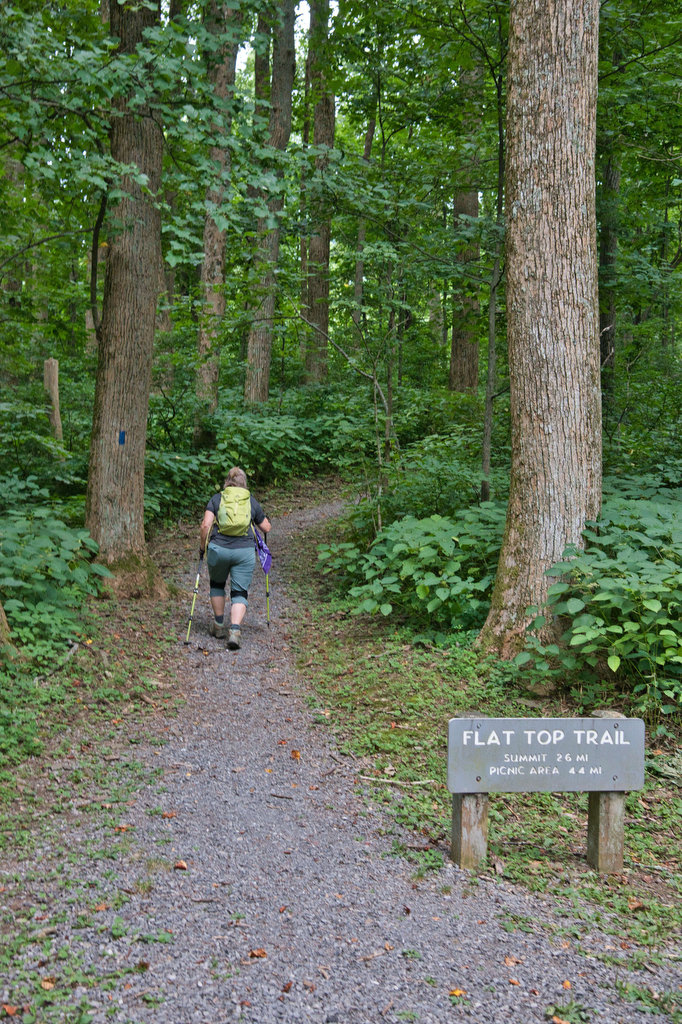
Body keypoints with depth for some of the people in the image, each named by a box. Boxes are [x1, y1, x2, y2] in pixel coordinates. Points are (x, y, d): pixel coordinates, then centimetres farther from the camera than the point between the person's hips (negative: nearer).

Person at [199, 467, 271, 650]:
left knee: (217, 585, 24)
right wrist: (265, 519, 39)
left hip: (218, 549, 0)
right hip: (244, 551, 0)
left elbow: (206, 525, -5)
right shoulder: (252, 501, 11)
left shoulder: (216, 499, 7)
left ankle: (218, 625, 27)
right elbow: (266, 528, 18)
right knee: (240, 592, 3)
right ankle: (235, 630, -16)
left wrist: (202, 547, 7)